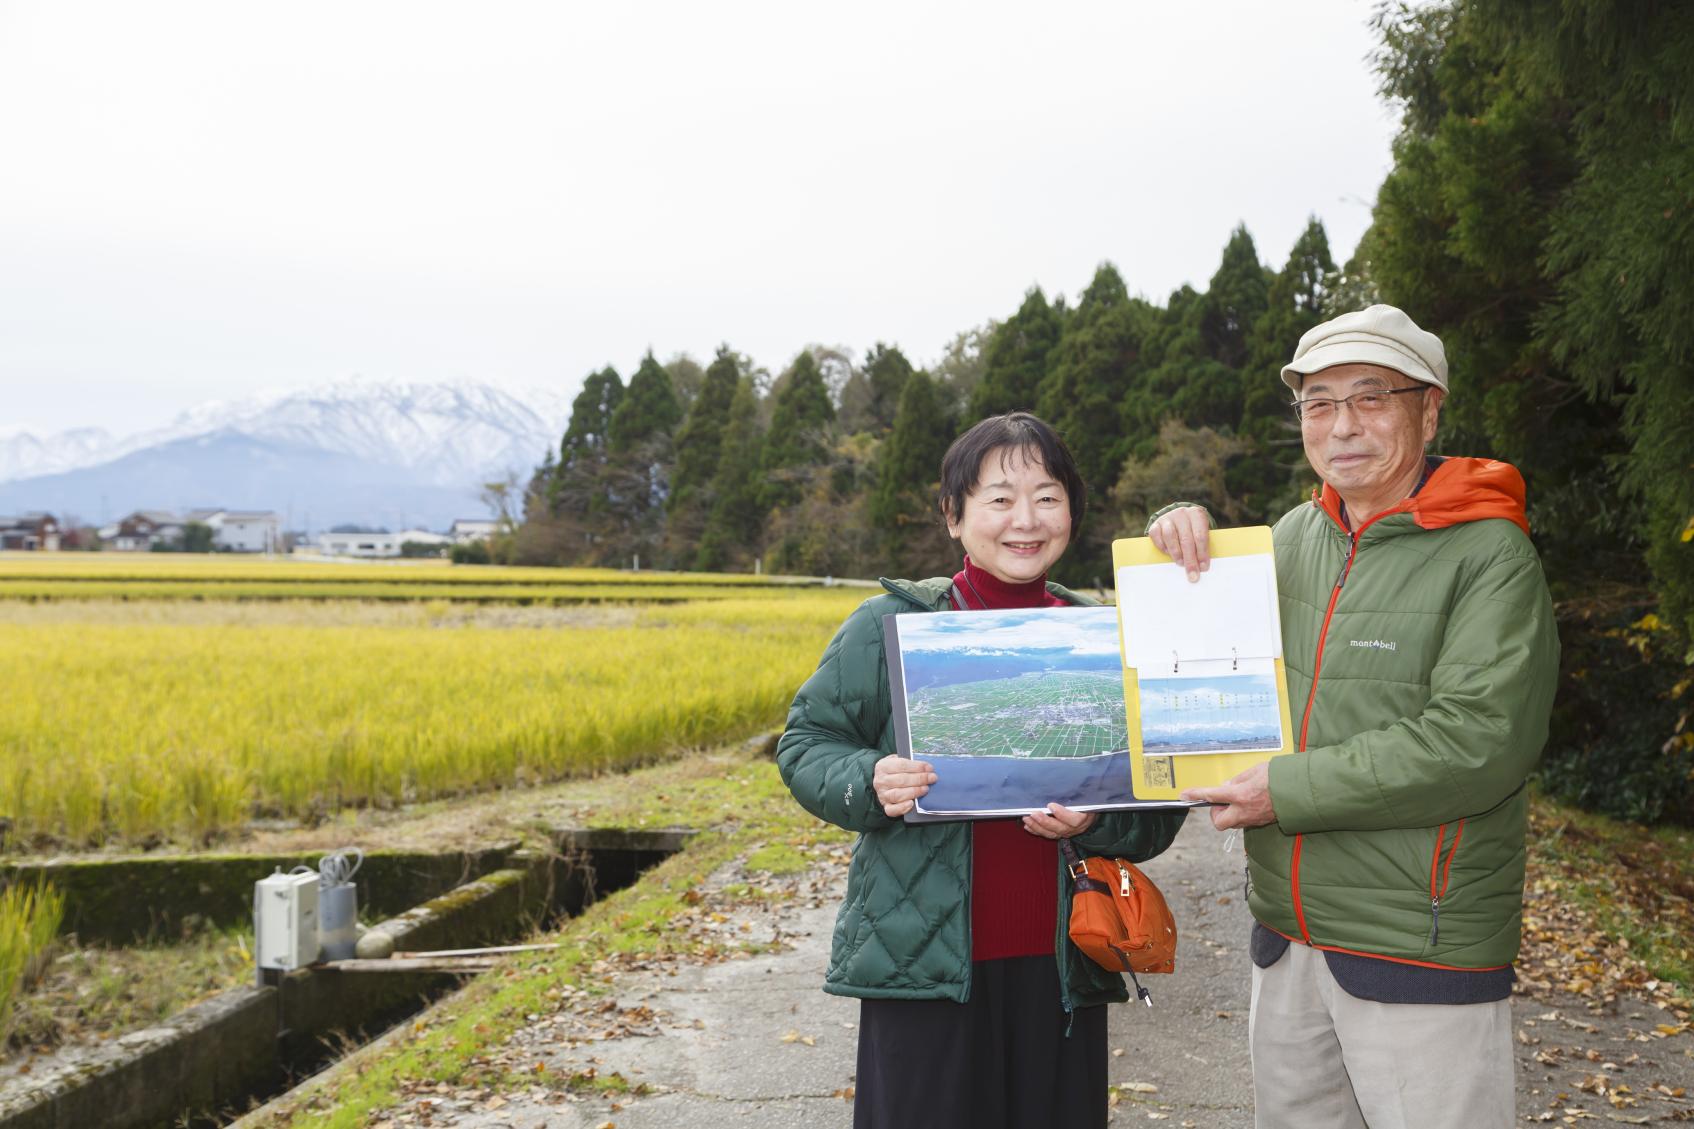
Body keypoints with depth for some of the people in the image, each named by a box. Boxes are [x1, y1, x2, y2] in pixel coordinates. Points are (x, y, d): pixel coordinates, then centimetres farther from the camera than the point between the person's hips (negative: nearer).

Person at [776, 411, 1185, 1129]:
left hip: (1060, 965, 3)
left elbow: (1163, 805, 6)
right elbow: (806, 745, 3)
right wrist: (868, 785, -17)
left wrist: (1097, 821, -15)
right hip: (923, 963, -2)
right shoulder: (890, 627, -2)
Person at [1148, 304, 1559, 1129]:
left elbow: (1478, 743, -22)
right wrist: (1179, 538, 2)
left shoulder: (1489, 554, -10)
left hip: (1420, 952, -6)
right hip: (1287, 935, 6)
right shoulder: (1295, 537, 8)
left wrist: (1288, 789, -18)